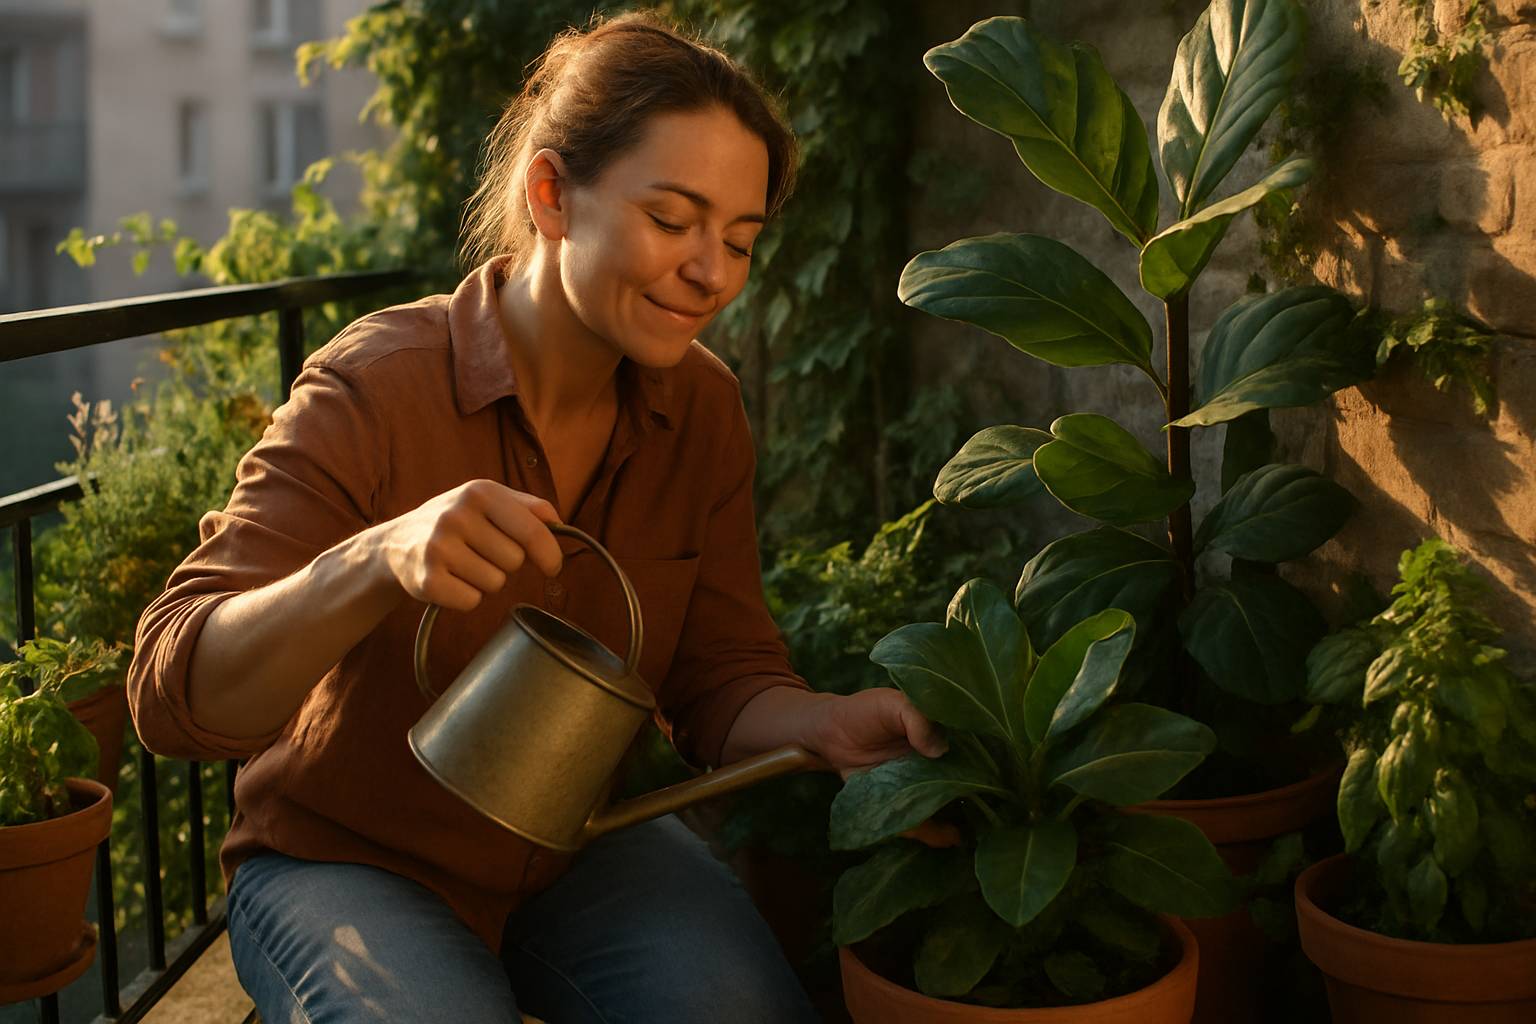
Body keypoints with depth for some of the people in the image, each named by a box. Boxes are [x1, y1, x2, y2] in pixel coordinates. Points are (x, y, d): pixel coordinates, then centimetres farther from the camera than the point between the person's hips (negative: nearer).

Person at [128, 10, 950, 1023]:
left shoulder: (701, 407, -6)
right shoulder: (375, 390, -21)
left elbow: (721, 685, -2)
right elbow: (173, 698, -26)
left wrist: (829, 725, -25)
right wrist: (375, 563, -44)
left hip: (582, 844, 4)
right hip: (350, 858, -3)